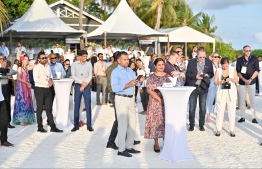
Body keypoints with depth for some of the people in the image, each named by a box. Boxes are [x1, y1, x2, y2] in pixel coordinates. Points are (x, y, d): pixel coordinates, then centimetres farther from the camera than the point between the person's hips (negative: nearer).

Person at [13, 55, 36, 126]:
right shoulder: (20, 68, -6)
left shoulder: (26, 68, 14)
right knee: (22, 102, -6)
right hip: (21, 86, -7)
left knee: (27, 102, 7)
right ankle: (21, 120, -2)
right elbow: (18, 78, -15)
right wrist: (26, 83, -16)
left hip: (27, 87, 7)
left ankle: (27, 119, 12)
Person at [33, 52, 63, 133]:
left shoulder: (48, 66, 14)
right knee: (39, 108, 3)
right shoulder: (36, 67, -6)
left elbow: (50, 76, 22)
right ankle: (40, 127, 11)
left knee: (49, 108, 6)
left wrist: (50, 79, -2)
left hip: (47, 89, 6)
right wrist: (47, 82, -15)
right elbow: (36, 79, -15)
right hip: (39, 89, -6)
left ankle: (53, 127, 7)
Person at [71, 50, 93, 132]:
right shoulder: (74, 64, 0)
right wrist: (82, 82, -13)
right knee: (76, 106, 3)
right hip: (78, 85, 0)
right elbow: (73, 76, -5)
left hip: (87, 86, 1)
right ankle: (76, 125, 11)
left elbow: (90, 76, 0)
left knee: (88, 106, 0)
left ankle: (89, 125, 6)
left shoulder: (89, 64, 3)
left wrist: (85, 84, -11)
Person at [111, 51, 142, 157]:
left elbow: (135, 83, 11)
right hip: (121, 99, -7)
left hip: (131, 98, 7)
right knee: (123, 124, -6)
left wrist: (140, 81, -9)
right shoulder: (115, 72, -7)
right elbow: (114, 88, -19)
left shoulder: (130, 71, 15)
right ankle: (121, 149, 0)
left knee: (132, 123, 11)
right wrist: (127, 85, -24)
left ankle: (129, 146, 21)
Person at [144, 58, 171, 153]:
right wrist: (160, 99, -18)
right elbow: (149, 90, -9)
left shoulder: (168, 76, 8)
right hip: (155, 103, -2)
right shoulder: (151, 77, 0)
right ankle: (156, 144, 11)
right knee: (156, 122, 0)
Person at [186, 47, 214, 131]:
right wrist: (195, 76, -18)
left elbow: (212, 73, 9)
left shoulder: (209, 62, 4)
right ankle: (191, 125, 15)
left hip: (203, 87, 1)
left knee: (203, 108, 7)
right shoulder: (191, 62, 0)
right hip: (193, 86, -1)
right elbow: (188, 74, -1)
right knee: (192, 108, 2)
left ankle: (201, 125, 19)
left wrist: (208, 75, -13)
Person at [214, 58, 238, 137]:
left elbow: (236, 81, 1)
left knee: (232, 112, 1)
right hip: (221, 92, 0)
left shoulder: (233, 69, 2)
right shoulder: (218, 70, 1)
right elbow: (215, 82, 0)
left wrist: (230, 79, -18)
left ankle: (232, 130, 7)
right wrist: (220, 82, -21)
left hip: (231, 92, 0)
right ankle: (218, 129, 8)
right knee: (220, 111, 0)